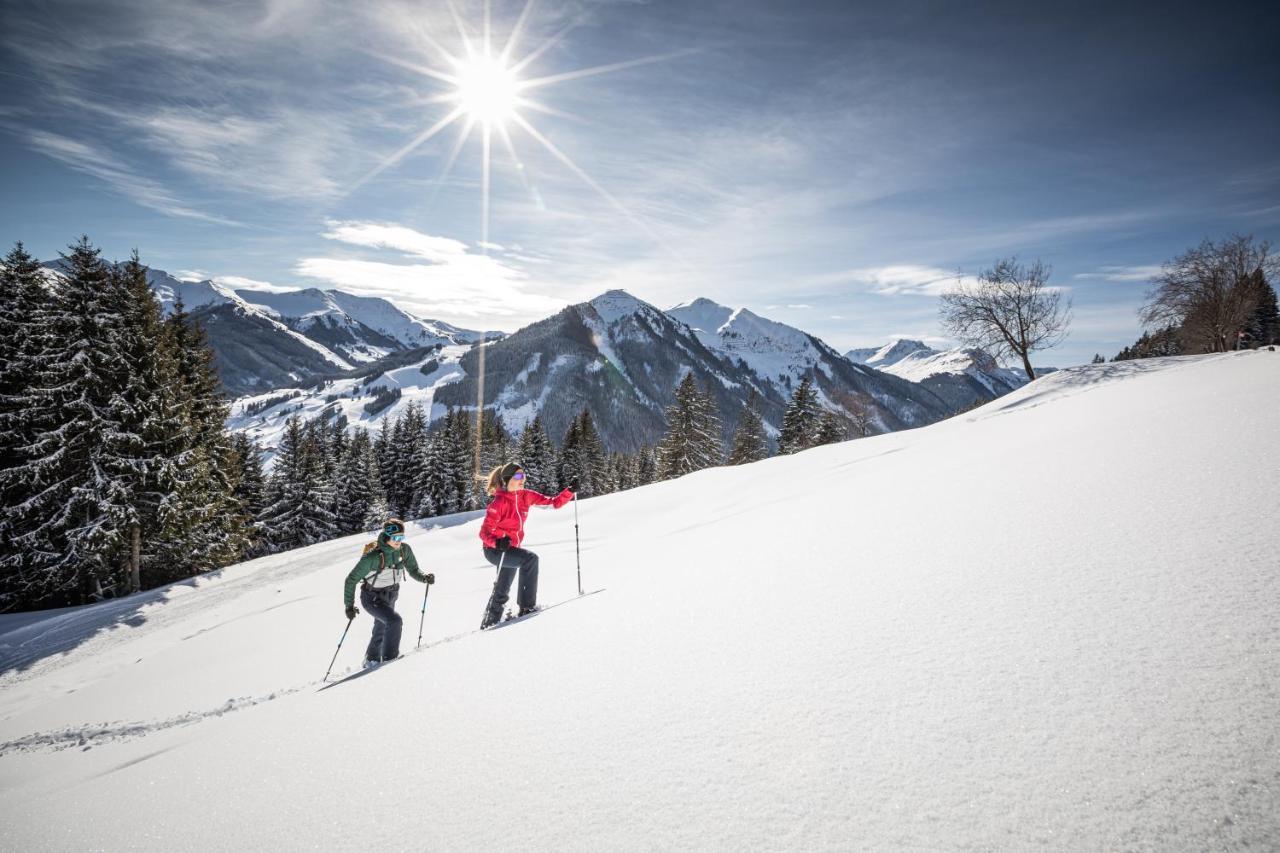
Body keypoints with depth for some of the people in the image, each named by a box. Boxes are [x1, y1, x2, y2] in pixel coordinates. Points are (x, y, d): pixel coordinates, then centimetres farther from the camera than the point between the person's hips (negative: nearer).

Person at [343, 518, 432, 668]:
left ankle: (371, 662, 47)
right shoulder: (373, 556, -29)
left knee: (381, 630, 23)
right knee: (395, 620, -27)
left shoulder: (404, 549, -14)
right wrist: (349, 605, -21)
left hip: (390, 596, 6)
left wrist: (423, 577, -23)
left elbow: (413, 569, -2)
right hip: (372, 598, -6)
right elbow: (351, 580, -21)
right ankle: (389, 659, -14)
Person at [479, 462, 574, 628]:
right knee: (530, 558, -28)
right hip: (494, 549, -8)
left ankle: (489, 622, 40)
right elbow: (485, 532, -24)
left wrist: (570, 492, -17)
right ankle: (527, 606, -22)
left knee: (502, 593, 21)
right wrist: (497, 542, -44)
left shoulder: (525, 495, -2)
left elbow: (554, 503, -2)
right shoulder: (500, 501, -20)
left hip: (510, 549, 8)